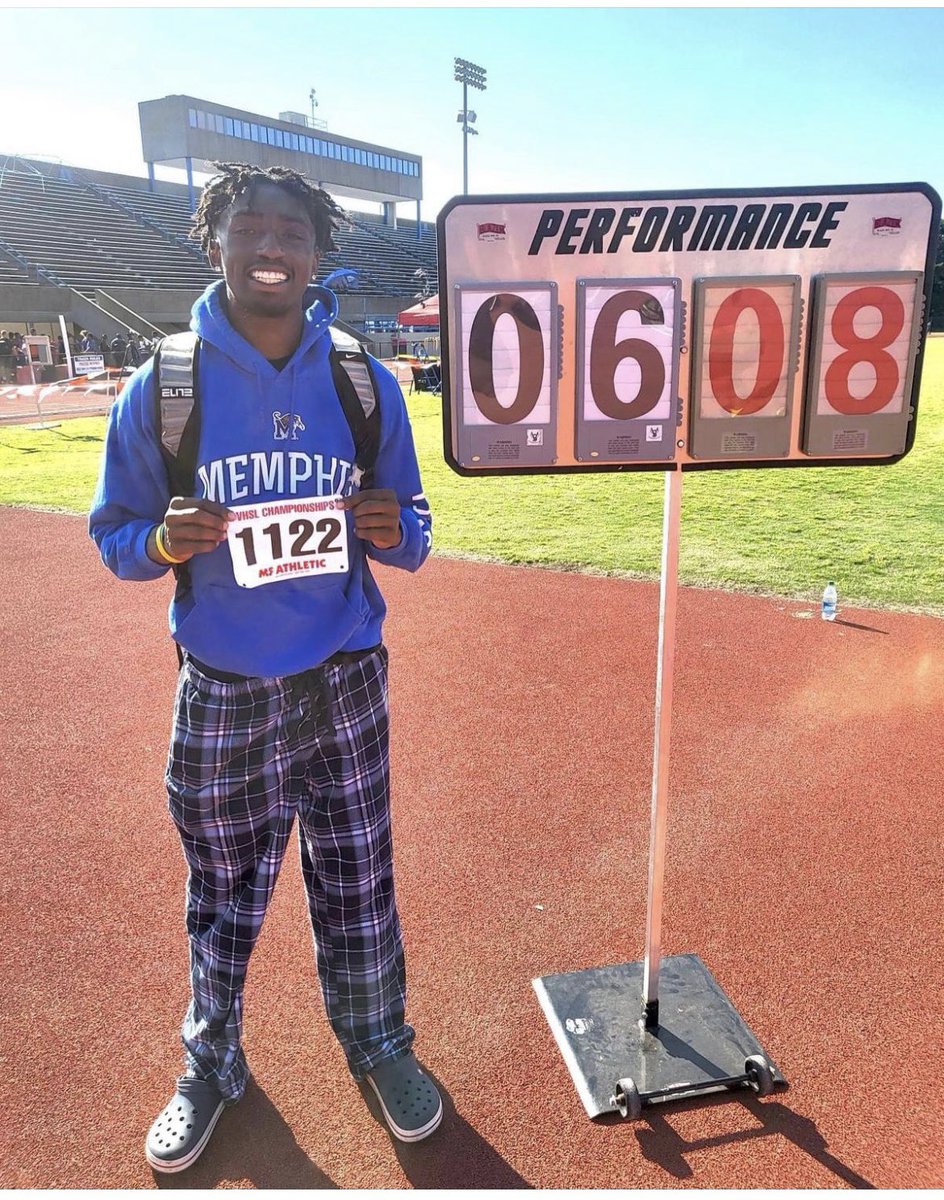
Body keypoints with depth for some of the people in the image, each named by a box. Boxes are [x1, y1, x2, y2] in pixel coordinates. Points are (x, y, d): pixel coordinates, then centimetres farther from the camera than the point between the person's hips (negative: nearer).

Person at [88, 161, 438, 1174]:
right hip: (220, 698, 0)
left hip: (345, 687, 1)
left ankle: (379, 1045, 42)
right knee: (222, 895, 17)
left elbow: (411, 532, 6)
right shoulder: (161, 386, -4)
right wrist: (165, 542, -20)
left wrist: (392, 531, -17)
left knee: (358, 884, 15)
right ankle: (211, 1065, 44)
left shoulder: (366, 383, 0)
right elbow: (113, 534, 2)